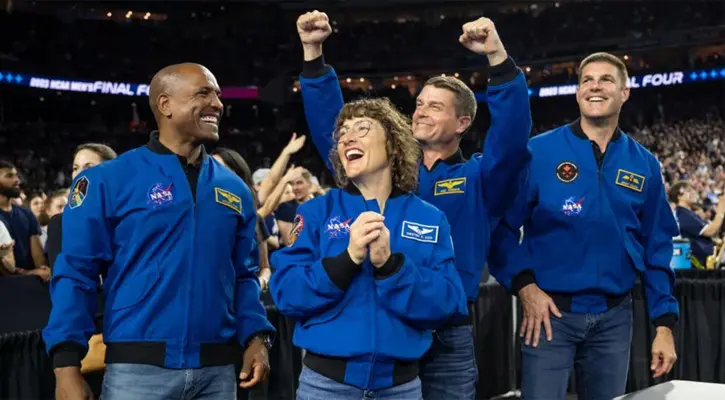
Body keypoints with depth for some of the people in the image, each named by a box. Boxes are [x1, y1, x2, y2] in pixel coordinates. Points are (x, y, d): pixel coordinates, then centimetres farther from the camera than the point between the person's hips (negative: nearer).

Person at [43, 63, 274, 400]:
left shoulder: (234, 188, 9)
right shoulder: (109, 180, -3)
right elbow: (76, 274, -4)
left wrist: (256, 336, -1)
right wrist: (67, 365, -11)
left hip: (218, 369, 4)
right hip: (138, 367, -4)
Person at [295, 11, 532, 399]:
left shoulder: (479, 178, 4)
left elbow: (512, 135, -14)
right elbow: (330, 126, 11)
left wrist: (498, 57, -26)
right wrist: (313, 53, 2)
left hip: (447, 337, -2)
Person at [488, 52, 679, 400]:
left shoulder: (644, 164, 5)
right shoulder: (539, 152, -6)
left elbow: (656, 249, 8)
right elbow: (501, 225, -5)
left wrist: (664, 322, 4)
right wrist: (523, 285, -16)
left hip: (614, 316, 4)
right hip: (550, 311, -3)